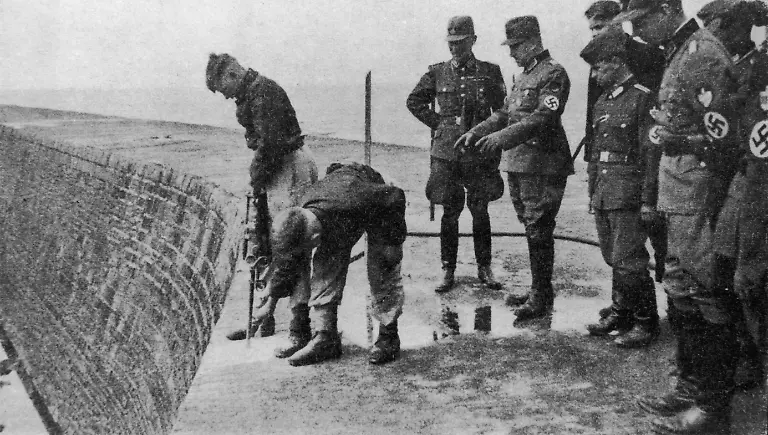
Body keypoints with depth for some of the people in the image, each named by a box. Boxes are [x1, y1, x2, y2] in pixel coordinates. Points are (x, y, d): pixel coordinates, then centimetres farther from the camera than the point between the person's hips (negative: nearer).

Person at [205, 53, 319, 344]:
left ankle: (300, 325, -7)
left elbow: (270, 142, -21)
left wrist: (257, 180, -11)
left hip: (290, 167, -11)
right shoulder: (250, 94, 17)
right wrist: (258, 179, 9)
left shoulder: (263, 92, -15)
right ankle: (264, 319, 24)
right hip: (278, 170, 11)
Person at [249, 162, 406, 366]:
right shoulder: (298, 223, -26)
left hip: (379, 208, -4)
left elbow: (396, 196, -30)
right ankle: (326, 338, -2)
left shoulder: (350, 201, -46)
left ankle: (389, 338, 0)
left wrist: (393, 243, -22)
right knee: (324, 267, -8)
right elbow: (287, 262, -5)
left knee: (382, 272, -12)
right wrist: (271, 302, 6)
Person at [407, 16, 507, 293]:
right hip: (446, 153, 0)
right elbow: (414, 101, 15)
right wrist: (437, 123, 5)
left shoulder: (490, 72, 3)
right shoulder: (437, 73, 4)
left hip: (479, 153, 0)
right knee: (449, 213, 4)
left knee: (480, 211, 6)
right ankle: (448, 271, 13)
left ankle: (484, 268, 19)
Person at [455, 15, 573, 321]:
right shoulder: (522, 76, 19)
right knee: (532, 230, 14)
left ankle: (541, 298, 4)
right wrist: (476, 132, 8)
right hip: (518, 164, 9)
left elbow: (542, 119, -22)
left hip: (542, 166, -9)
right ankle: (538, 291, 24)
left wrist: (503, 136, -30)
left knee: (539, 232, -5)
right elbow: (504, 114, 22)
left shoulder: (553, 74, -10)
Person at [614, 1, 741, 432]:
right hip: (681, 201, 10)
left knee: (707, 299, -2)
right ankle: (691, 387, 29)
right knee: (681, 293, 16)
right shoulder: (678, 54, 15)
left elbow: (723, 138, -19)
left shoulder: (702, 53, -15)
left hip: (699, 199, -10)